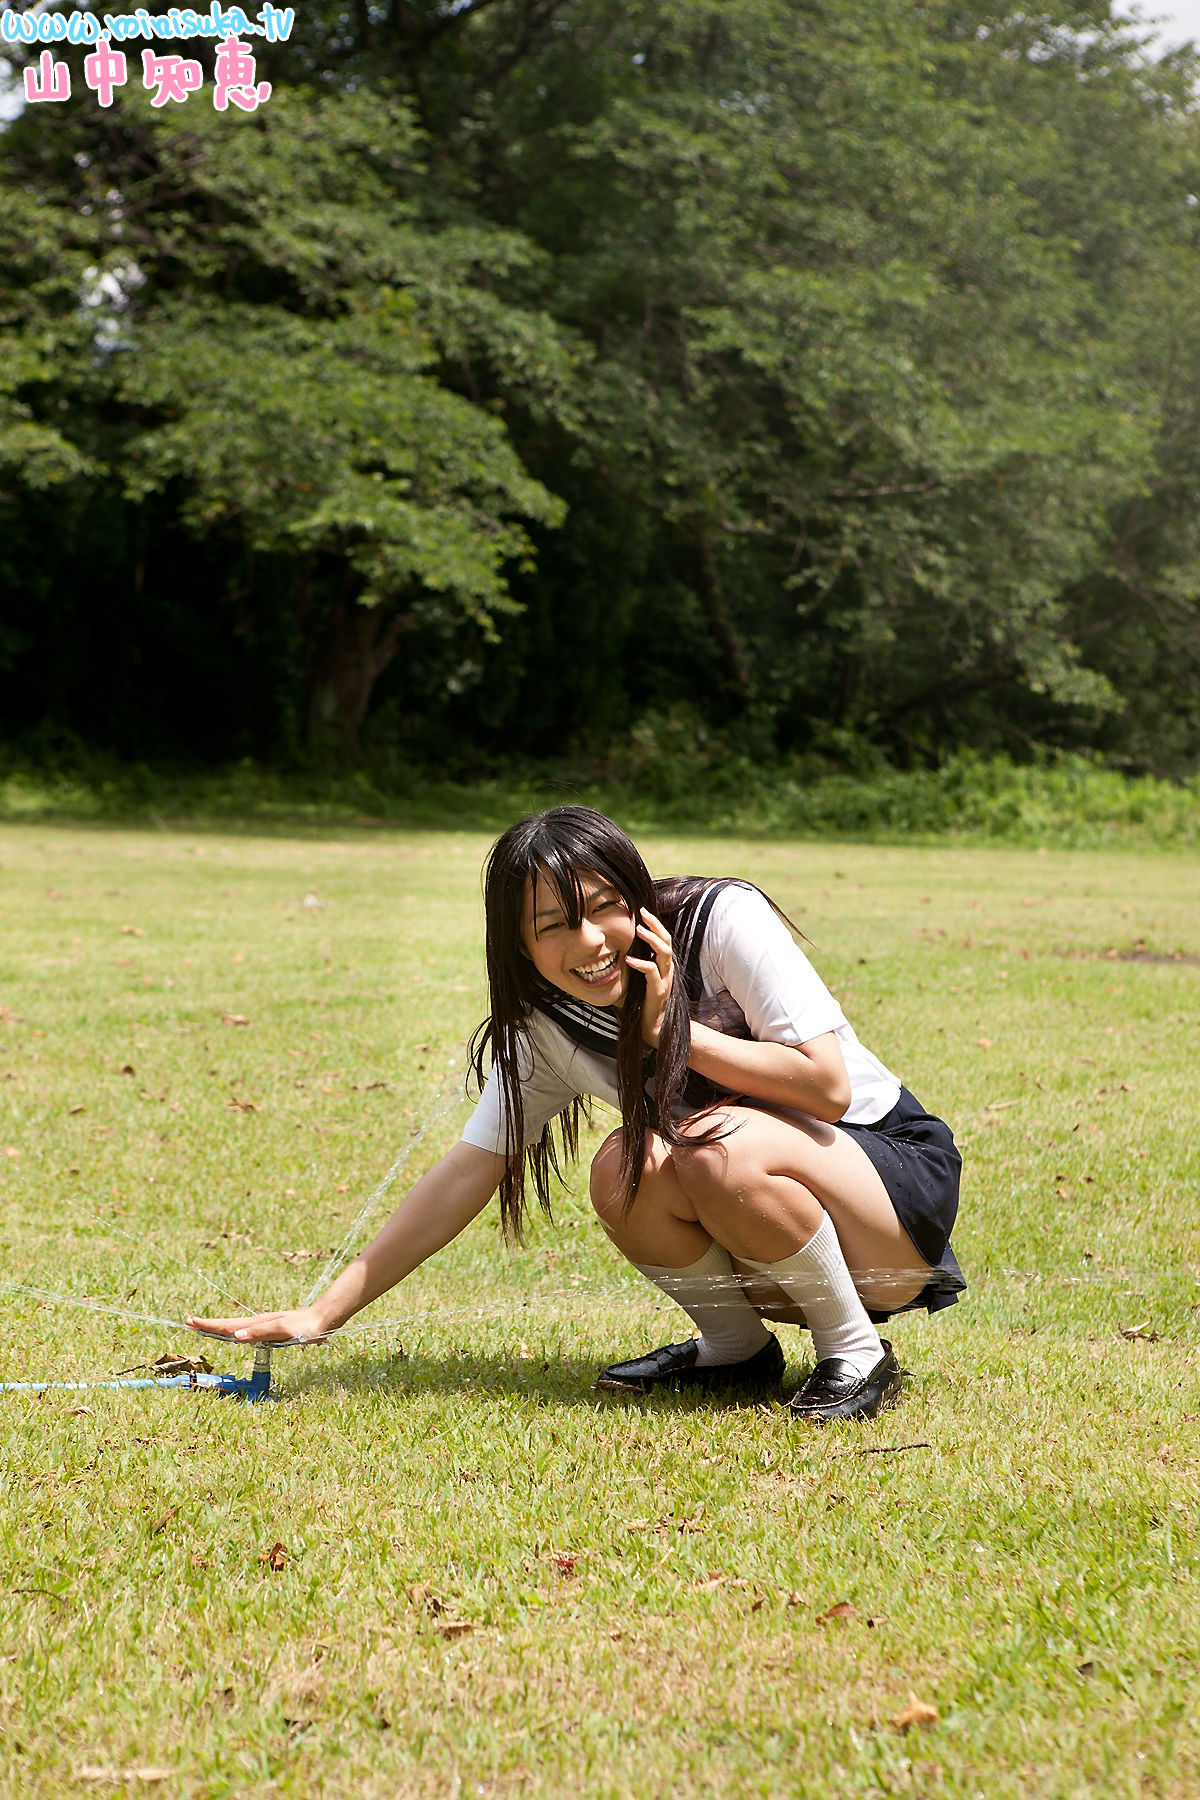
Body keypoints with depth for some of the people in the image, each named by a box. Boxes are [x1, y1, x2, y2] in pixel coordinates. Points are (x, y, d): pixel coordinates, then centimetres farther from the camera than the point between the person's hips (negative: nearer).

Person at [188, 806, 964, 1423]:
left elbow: (827, 1082, -23)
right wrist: (323, 1314, -13)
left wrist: (672, 1032, -21)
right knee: (627, 1170, -23)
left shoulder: (727, 920, -19)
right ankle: (737, 1350, 2)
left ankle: (857, 1356, -11)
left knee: (724, 1149, -33)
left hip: (899, 1168, -5)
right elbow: (469, 1173, -7)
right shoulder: (545, 1029, -6)